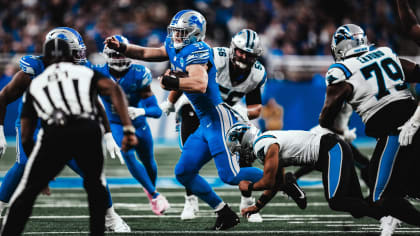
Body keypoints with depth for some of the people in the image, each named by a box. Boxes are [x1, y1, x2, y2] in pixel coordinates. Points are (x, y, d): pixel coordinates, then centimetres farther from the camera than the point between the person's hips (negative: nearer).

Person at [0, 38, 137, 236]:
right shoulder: (85, 72, 28)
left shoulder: (35, 84, 30)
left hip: (54, 133, 0)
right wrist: (128, 129, 3)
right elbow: (113, 89, 8)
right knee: (94, 183, 26)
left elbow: (26, 136, 28)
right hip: (88, 130, 0)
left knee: (27, 192, 9)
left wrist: (41, 173, 37)